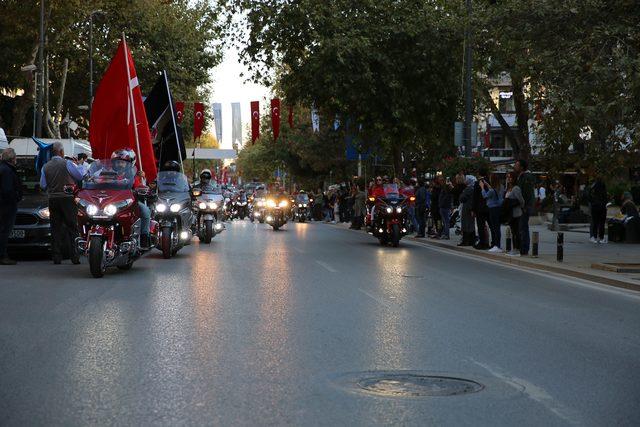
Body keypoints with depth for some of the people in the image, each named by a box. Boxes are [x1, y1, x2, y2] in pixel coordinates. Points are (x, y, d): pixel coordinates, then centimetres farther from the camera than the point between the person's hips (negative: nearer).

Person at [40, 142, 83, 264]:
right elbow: (80, 176, -1)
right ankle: (74, 256, -5)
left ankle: (56, 257, 4)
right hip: (67, 199, -4)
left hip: (53, 199, 4)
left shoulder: (46, 167, 4)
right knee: (71, 228, 0)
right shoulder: (67, 163, -8)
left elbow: (42, 185, 9)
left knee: (55, 228, 7)